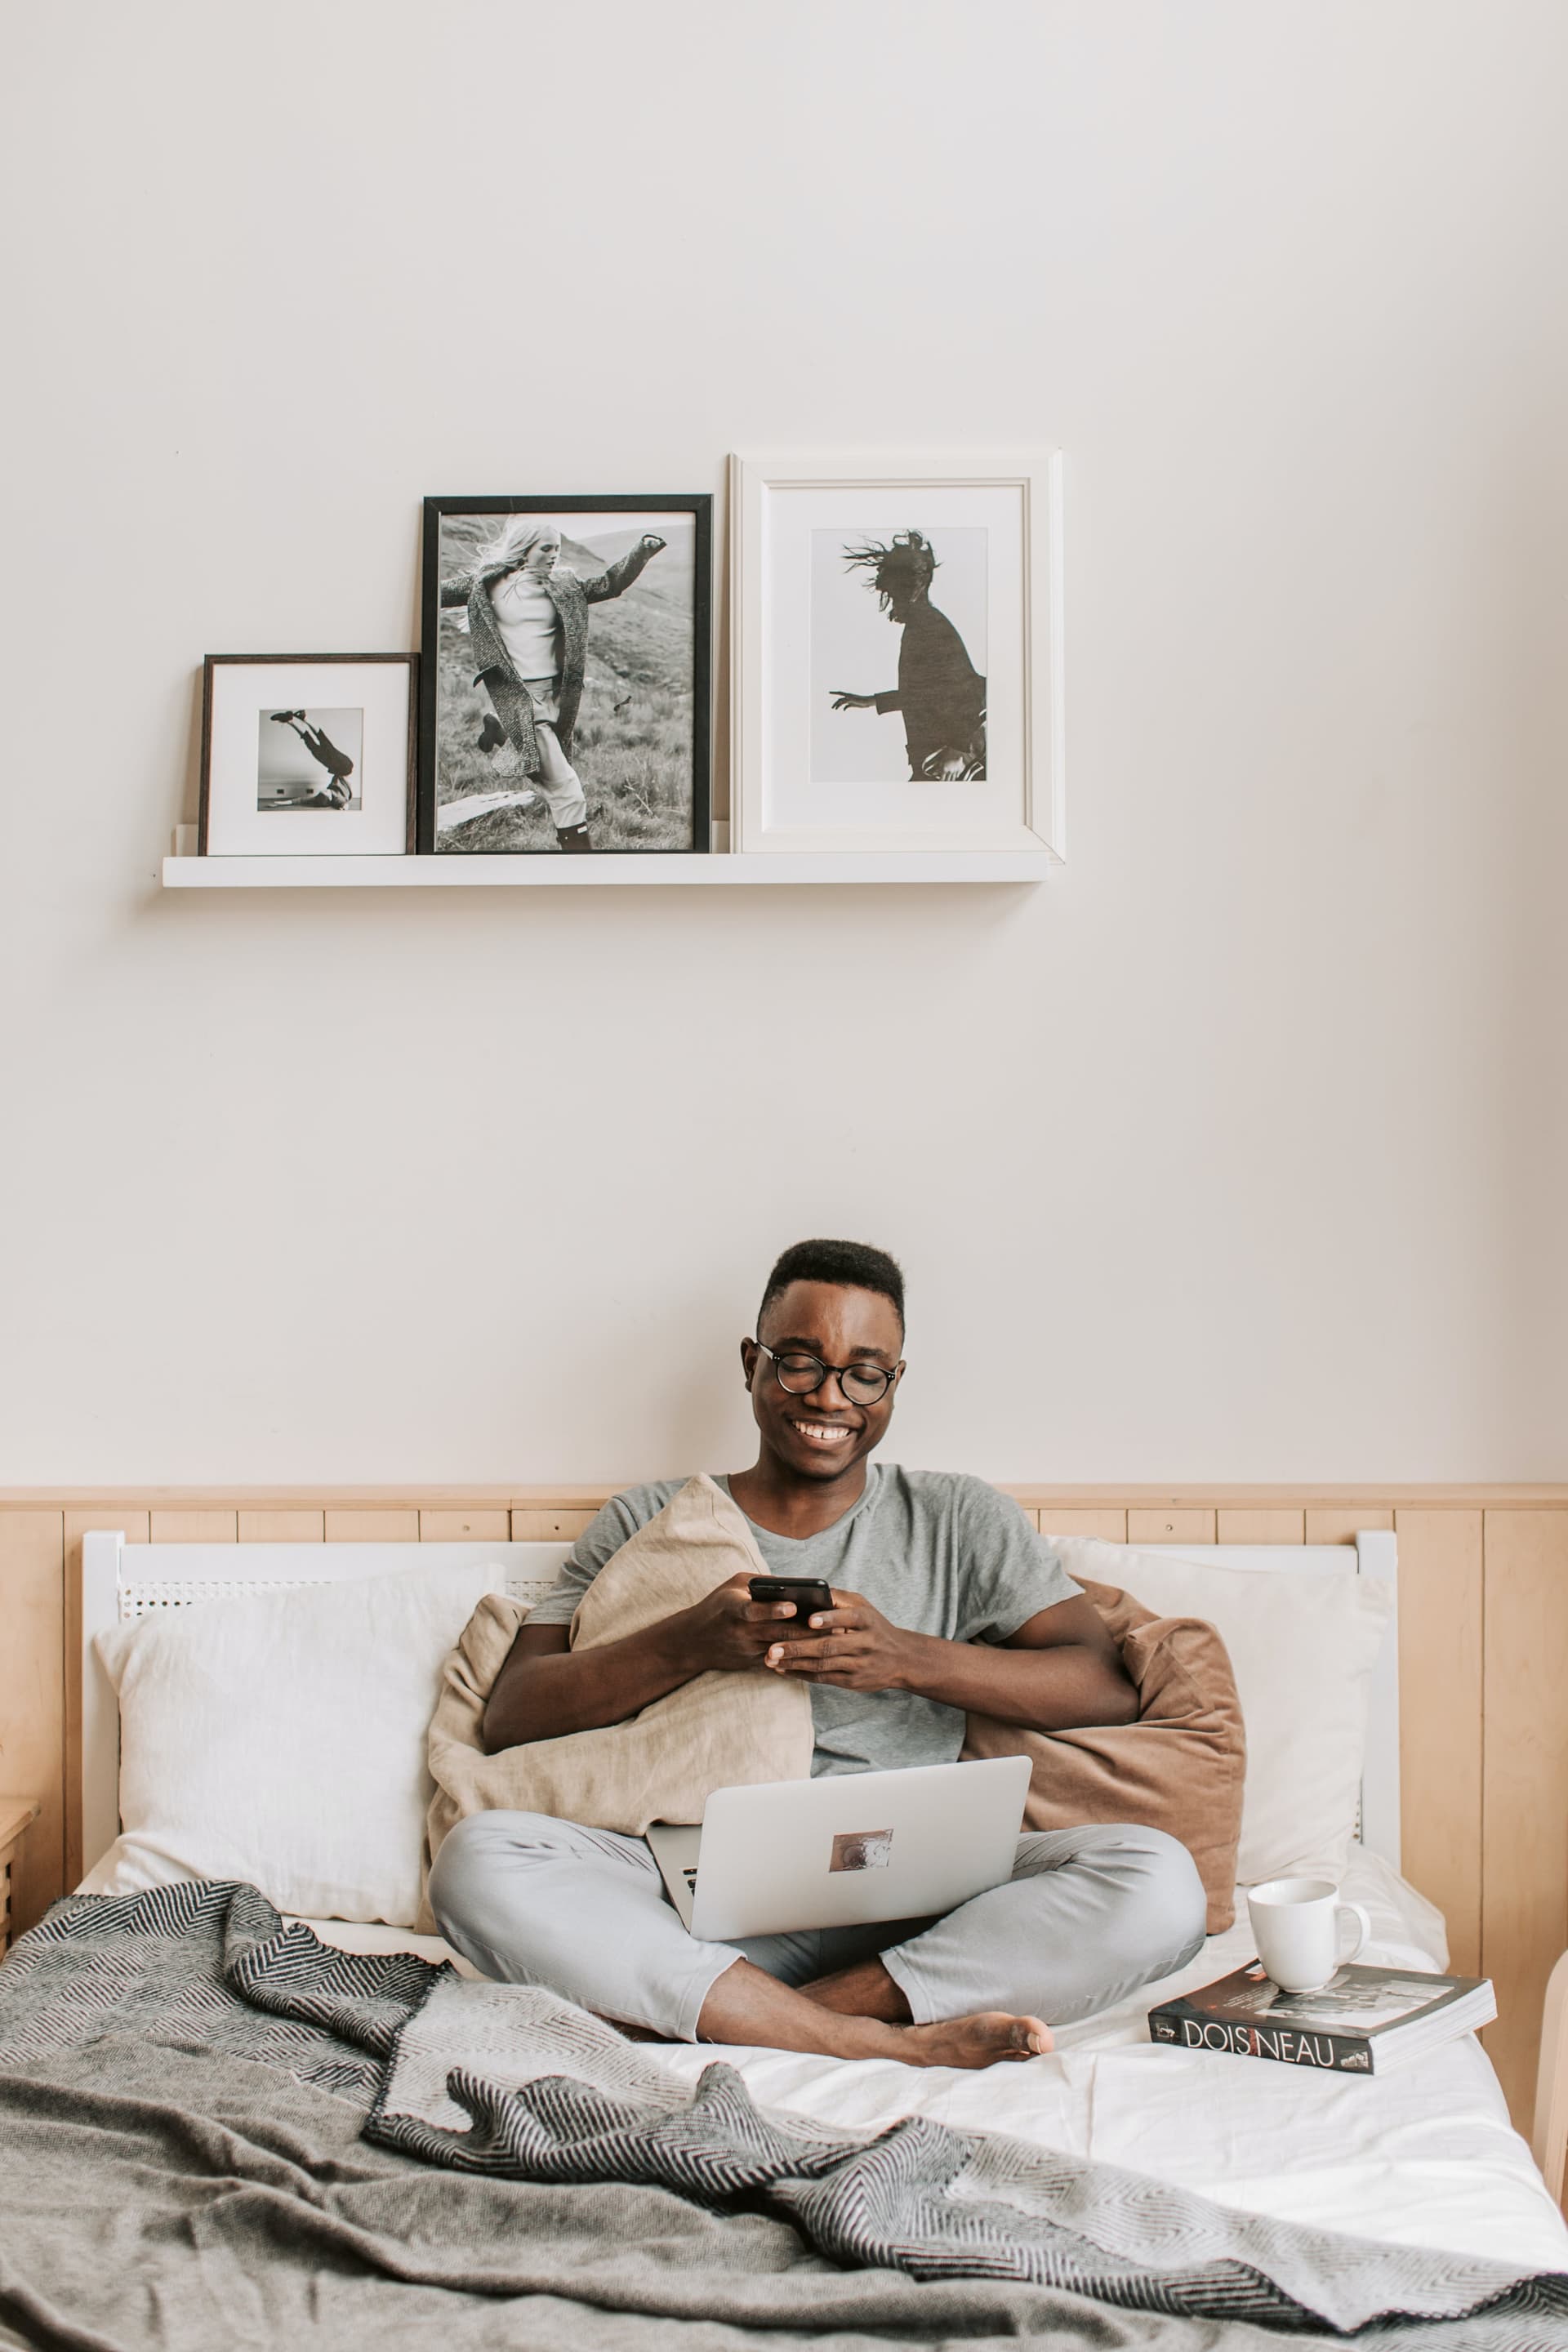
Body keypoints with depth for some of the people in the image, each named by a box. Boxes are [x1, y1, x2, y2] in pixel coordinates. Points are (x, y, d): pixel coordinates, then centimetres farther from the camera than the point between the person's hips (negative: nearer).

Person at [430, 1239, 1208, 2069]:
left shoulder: (961, 1521, 16)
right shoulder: (650, 1524, 16)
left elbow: (1111, 1687, 3)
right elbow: (510, 1714, 5)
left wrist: (910, 1659, -12)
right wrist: (686, 1644, -12)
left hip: (903, 1907, 0)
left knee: (1159, 1882, -26)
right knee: (477, 1857, -29)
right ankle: (889, 2042, -28)